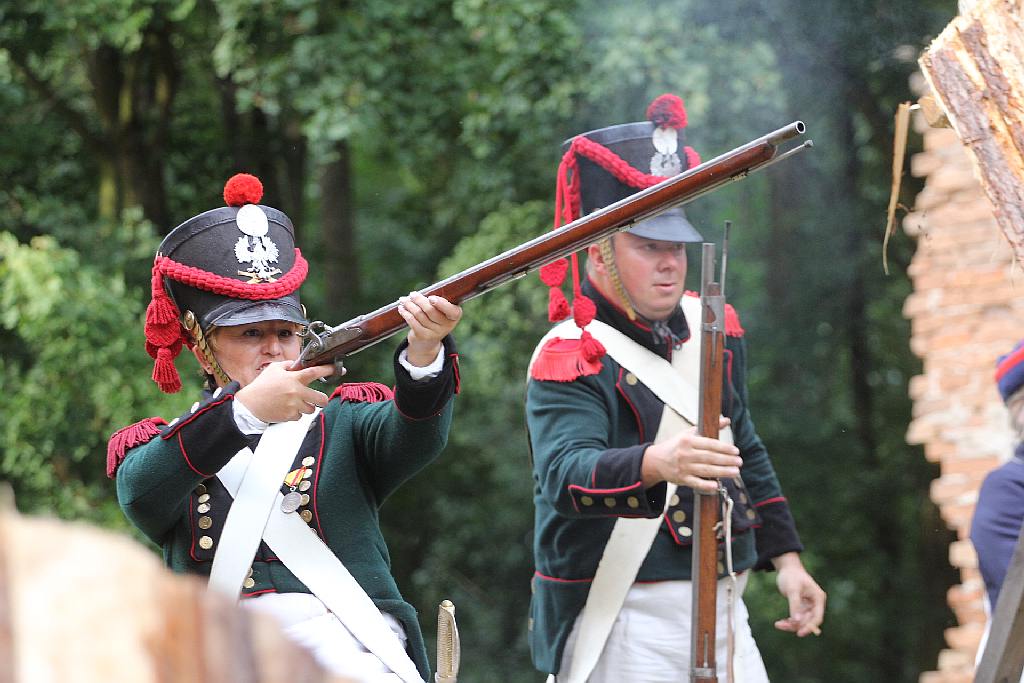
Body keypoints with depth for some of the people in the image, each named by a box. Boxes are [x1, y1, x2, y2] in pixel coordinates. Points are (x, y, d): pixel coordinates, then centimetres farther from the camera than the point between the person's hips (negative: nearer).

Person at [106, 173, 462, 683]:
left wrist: (424, 353, -26)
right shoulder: (161, 446, 18)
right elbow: (142, 493, -6)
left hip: (346, 641, -1)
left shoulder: (343, 425, 19)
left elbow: (414, 439, -4)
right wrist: (247, 410, -20)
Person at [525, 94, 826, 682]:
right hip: (623, 627, -7)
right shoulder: (569, 360, -13)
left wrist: (786, 558, 19)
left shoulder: (714, 329, 11)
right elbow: (567, 474, -31)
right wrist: (656, 463, -49)